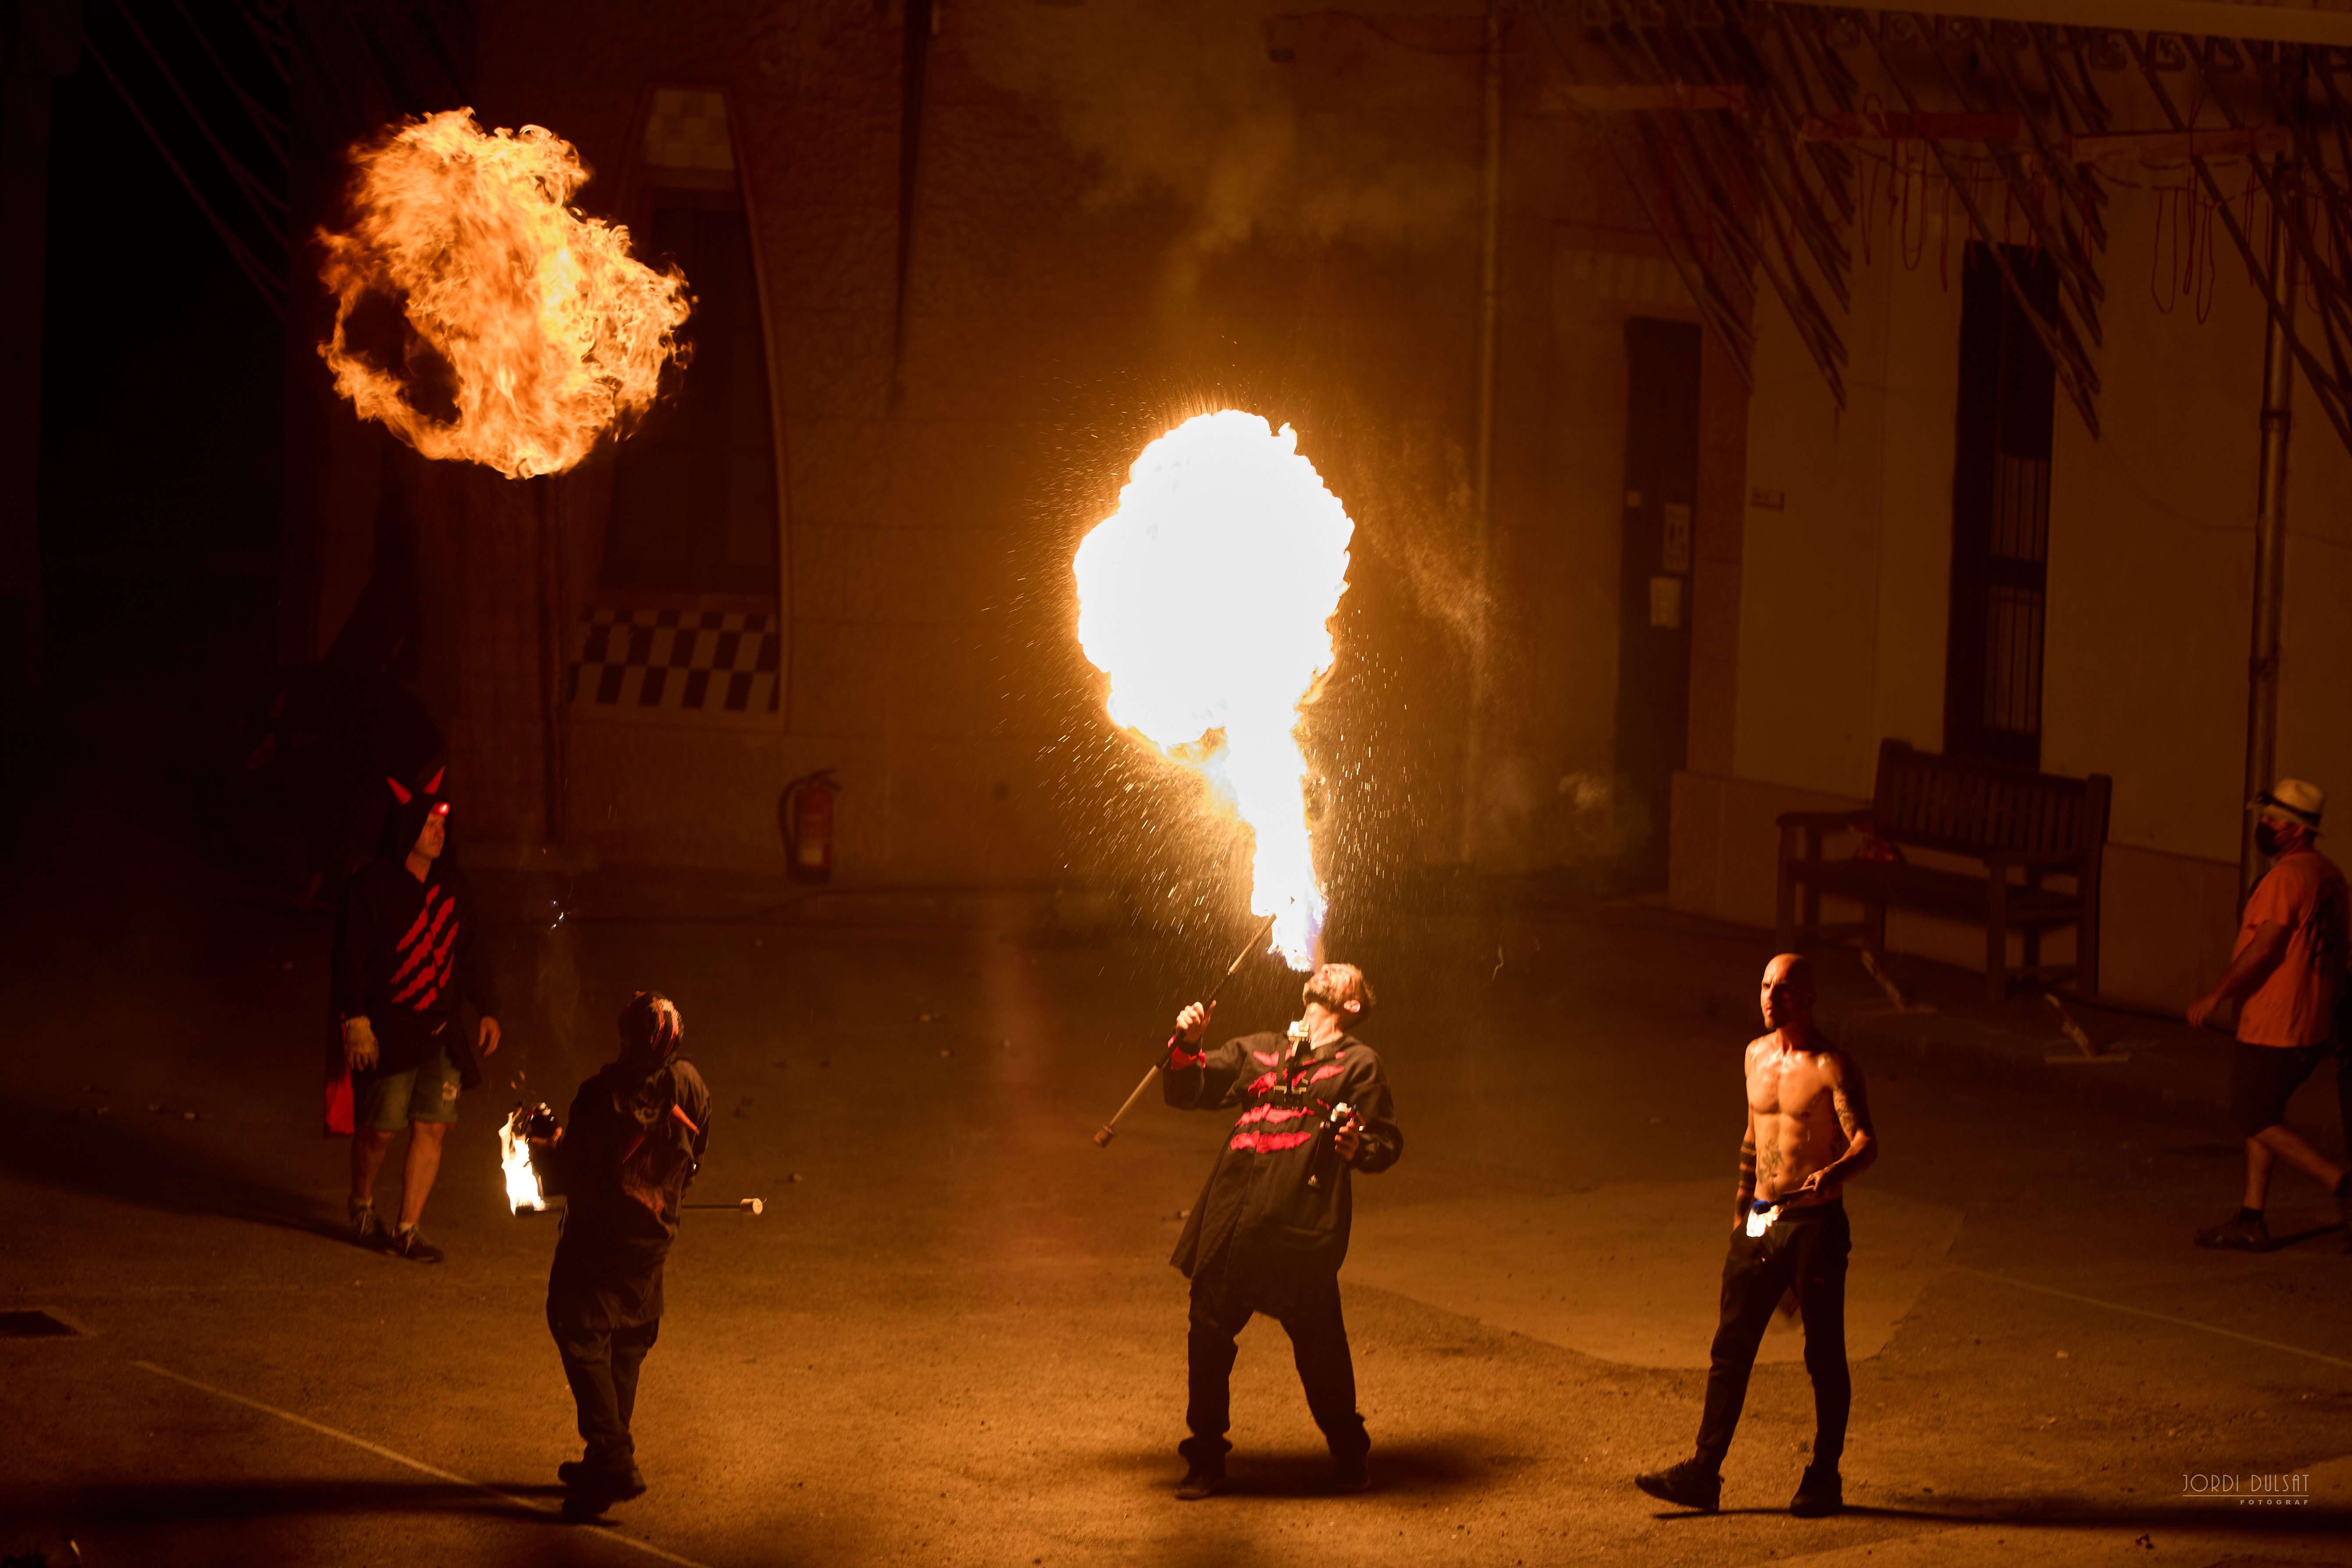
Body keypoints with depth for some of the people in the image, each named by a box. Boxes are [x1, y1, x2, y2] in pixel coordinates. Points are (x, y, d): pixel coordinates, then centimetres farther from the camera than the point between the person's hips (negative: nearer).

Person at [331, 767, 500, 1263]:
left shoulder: (452, 884, 9)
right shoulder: (371, 887, -9)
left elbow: (470, 950, 18)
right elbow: (350, 957, -10)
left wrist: (487, 1009, 14)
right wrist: (355, 1020, -17)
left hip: (440, 1031, 5)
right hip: (386, 1033, -5)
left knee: (432, 1128, 1)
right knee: (380, 1129, 0)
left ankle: (406, 1229, 8)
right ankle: (362, 1206, 28)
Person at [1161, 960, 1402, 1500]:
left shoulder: (1359, 1063, 13)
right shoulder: (1254, 1052, 24)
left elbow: (1388, 1143, 7)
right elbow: (1187, 1092, 24)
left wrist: (1358, 1148, -15)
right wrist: (1188, 1046, 5)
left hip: (1304, 1224, -4)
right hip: (1231, 1217, 4)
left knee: (1319, 1343, -4)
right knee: (1208, 1334, 1)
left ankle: (1348, 1456, 15)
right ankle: (1205, 1461, 13)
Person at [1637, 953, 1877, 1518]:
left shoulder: (1833, 1068, -11)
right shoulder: (1757, 1054, 10)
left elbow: (1867, 1144, -18)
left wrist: (1835, 1173, -39)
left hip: (1816, 1224, -6)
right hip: (1761, 1223, 6)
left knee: (1824, 1359, 3)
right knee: (1729, 1349, 3)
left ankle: (1824, 1480, 13)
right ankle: (1704, 1473, 4)